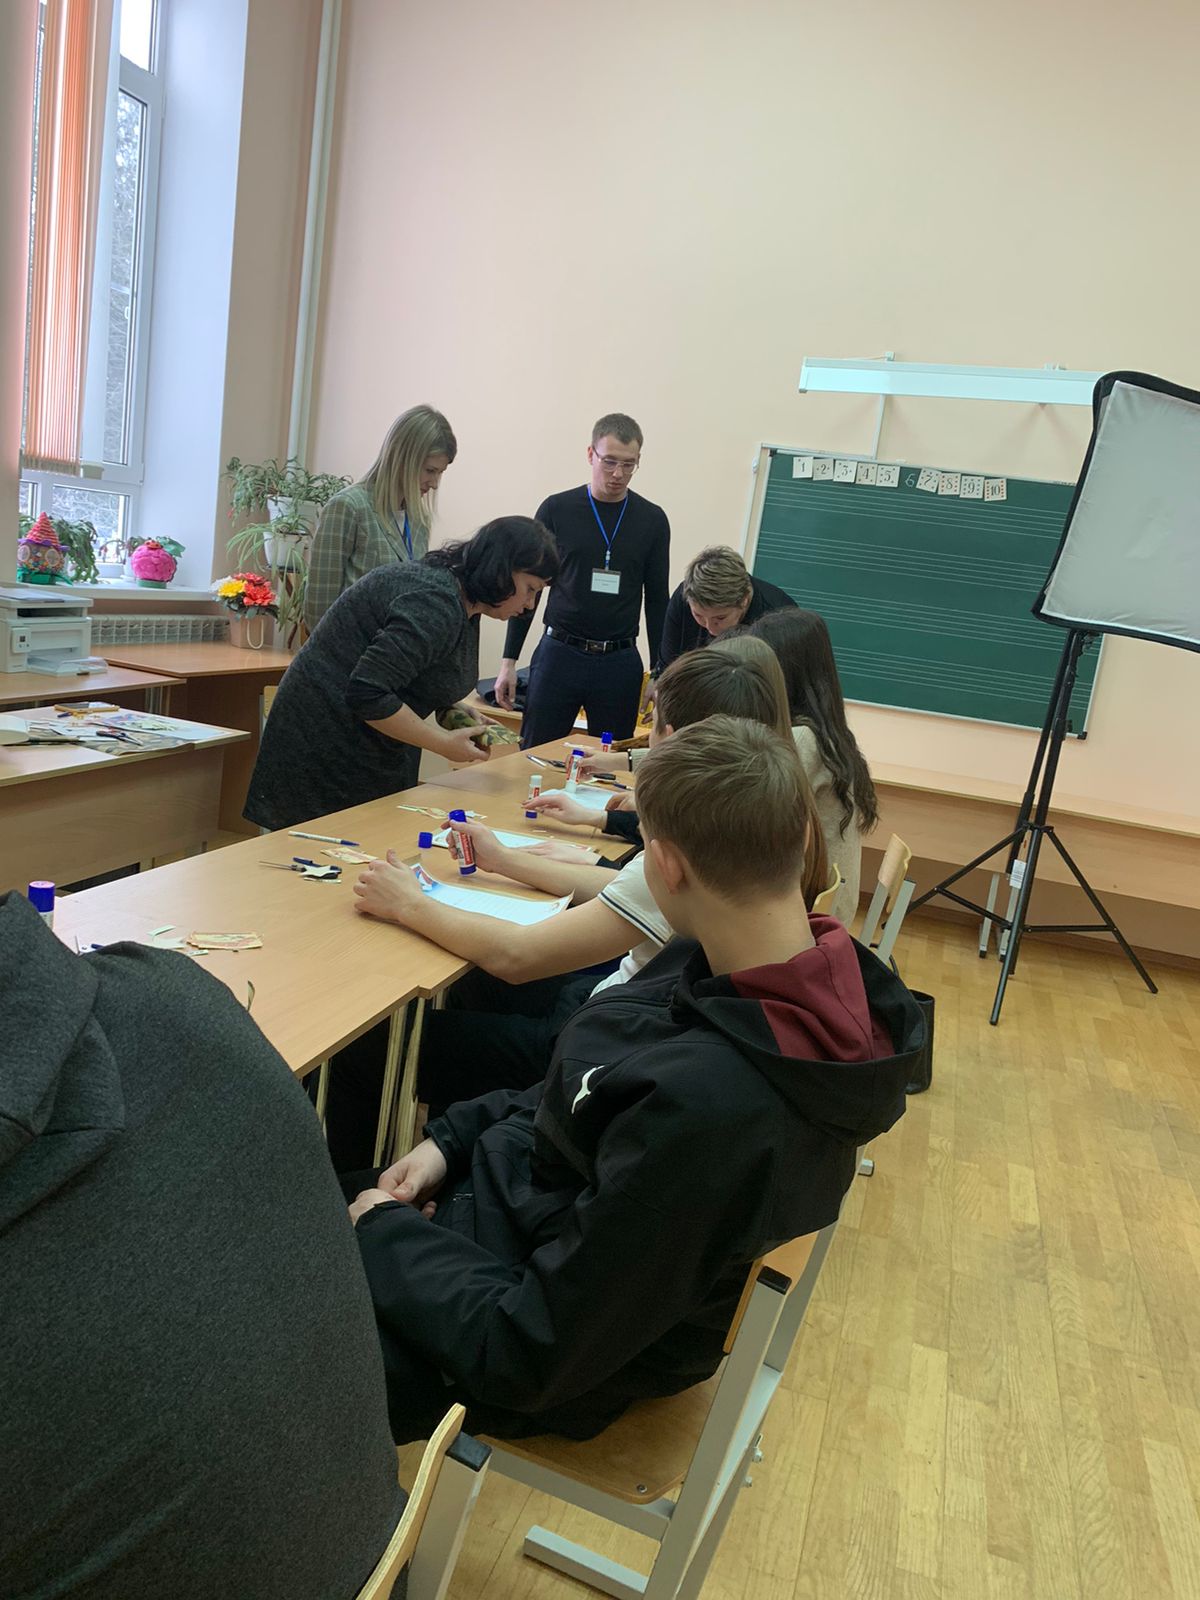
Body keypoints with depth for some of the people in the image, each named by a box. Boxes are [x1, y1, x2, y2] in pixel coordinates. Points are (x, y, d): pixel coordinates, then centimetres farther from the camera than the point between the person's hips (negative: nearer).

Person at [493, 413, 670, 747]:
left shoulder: (652, 519, 4)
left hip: (620, 662, 1)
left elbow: (657, 600, 8)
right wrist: (509, 661, 1)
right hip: (558, 654, -1)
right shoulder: (556, 510, 1)